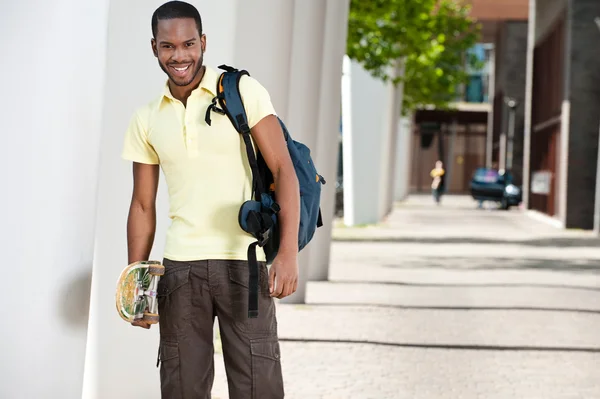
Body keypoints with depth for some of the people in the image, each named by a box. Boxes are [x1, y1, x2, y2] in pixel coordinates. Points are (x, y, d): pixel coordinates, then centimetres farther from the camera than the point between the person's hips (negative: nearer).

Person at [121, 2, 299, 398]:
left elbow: (284, 171, -8)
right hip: (180, 267, 3)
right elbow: (143, 206, 14)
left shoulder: (244, 92, -3)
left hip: (244, 262, -3)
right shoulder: (147, 120, 9)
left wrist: (288, 252, -18)